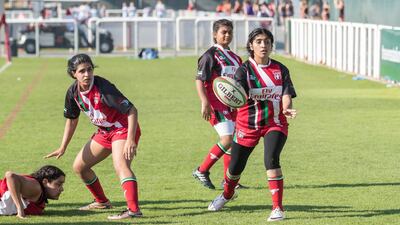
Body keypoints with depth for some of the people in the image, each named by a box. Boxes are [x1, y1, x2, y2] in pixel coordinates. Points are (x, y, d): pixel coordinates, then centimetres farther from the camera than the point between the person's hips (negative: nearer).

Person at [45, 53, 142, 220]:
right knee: (79, 166, 14)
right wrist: (63, 147, 10)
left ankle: (133, 209, -46)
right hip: (104, 132, 8)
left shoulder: (102, 87, -28)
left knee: (120, 166, -33)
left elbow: (132, 110, -30)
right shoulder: (73, 92, -6)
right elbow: (72, 119, 12)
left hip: (123, 129, -8)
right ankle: (102, 202, 32)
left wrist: (131, 140, -38)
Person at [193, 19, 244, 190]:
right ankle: (202, 171, -5)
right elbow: (199, 80, -14)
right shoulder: (210, 55, -8)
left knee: (233, 141, 7)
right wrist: (205, 103, -22)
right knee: (227, 139, -18)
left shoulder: (234, 57, 16)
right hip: (216, 104, -8)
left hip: (231, 104, 8)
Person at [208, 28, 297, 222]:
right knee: (235, 167, 9)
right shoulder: (244, 70, -8)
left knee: (271, 160, -24)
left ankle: (277, 208, -18)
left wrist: (286, 109, -28)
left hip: (275, 123, 0)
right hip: (248, 124, 0)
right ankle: (228, 193, 44)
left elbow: (286, 93, -6)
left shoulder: (280, 70, 1)